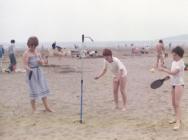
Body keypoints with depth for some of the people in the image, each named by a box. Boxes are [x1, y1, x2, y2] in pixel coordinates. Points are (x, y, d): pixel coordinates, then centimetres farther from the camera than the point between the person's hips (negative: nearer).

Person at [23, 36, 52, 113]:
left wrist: (41, 61, -13)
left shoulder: (37, 52, 8)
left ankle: (47, 107, 8)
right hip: (31, 73, -7)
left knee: (43, 89, 4)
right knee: (34, 91, -4)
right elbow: (25, 65, -16)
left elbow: (42, 62, 11)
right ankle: (34, 109, 8)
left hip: (39, 72, 7)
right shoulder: (26, 53, -11)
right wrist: (29, 69, -35)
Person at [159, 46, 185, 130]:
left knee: (177, 103, -13)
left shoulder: (180, 63, -15)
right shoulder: (174, 62, 9)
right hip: (173, 84, 9)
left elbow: (173, 72, -24)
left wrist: (164, 70, -21)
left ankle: (178, 123, -13)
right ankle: (177, 119, 26)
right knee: (173, 103, 13)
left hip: (179, 84, -8)